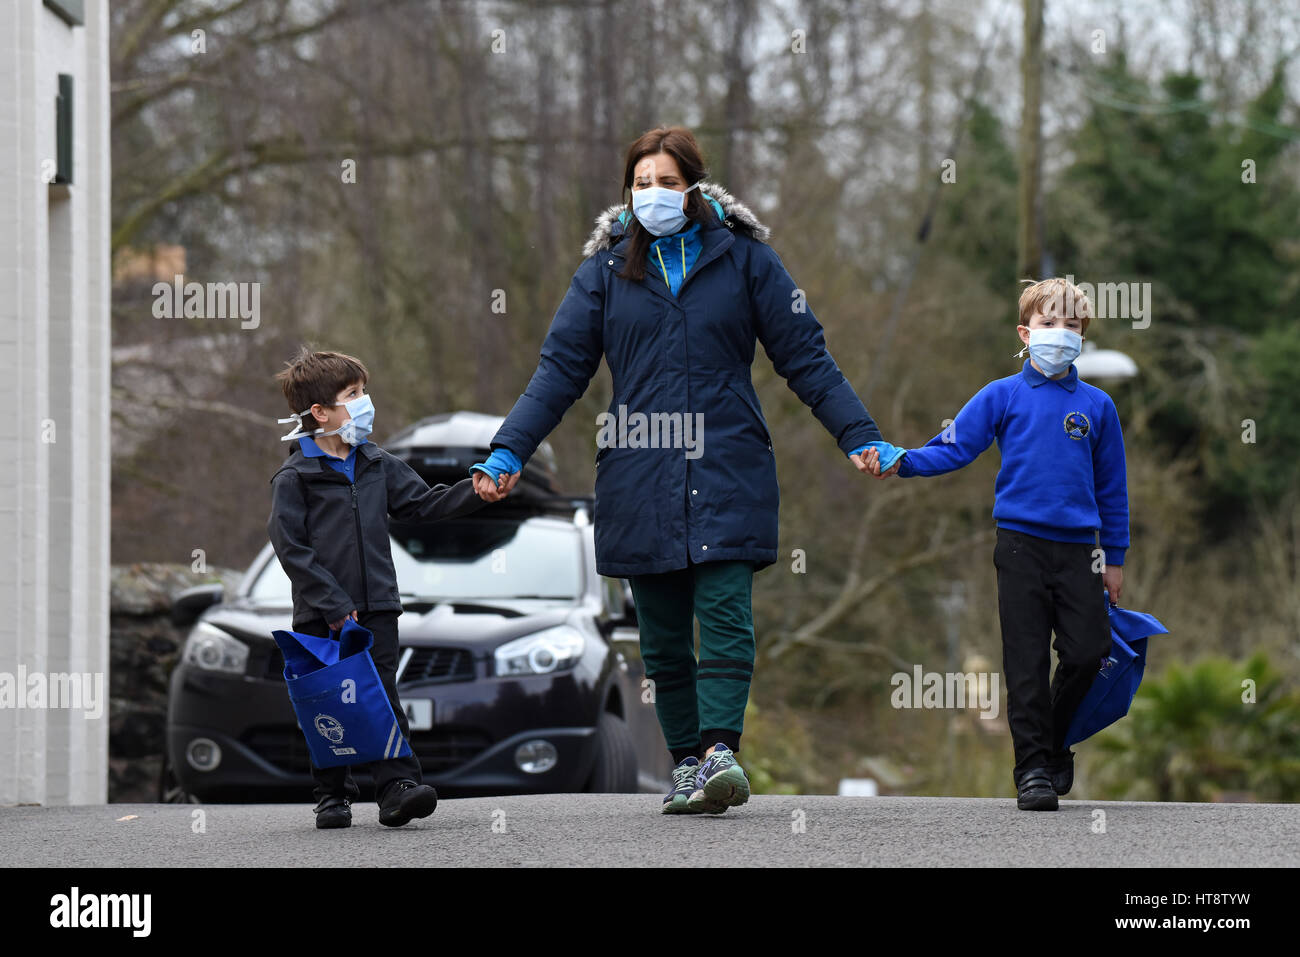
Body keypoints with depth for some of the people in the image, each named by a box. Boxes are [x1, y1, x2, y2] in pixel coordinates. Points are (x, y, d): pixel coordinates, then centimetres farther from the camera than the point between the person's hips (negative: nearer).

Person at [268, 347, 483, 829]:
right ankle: (333, 795, 12)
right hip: (320, 616, -4)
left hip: (376, 608, 4)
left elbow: (422, 504, 14)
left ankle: (397, 787, -9)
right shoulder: (293, 477, -7)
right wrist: (333, 605, -15)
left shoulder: (377, 465, 10)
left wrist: (473, 491, -3)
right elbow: (291, 548, -10)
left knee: (383, 698, -3)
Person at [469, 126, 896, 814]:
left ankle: (719, 751, -23)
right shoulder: (607, 267, 9)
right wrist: (507, 452, -3)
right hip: (639, 477, 2)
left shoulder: (743, 257, 5)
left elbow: (805, 358, 7)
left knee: (725, 614, -15)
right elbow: (561, 368, 7)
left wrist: (859, 436, 0)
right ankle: (687, 764, 9)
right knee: (662, 636, 4)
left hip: (726, 470, -2)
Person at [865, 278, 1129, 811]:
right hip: (1021, 546, -2)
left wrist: (1115, 557, 15)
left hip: (1077, 549, 2)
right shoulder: (1004, 397, 5)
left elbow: (1111, 487, 15)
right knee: (1027, 662, -3)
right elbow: (953, 448, -2)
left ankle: (1055, 741, 18)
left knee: (1087, 652, -6)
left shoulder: (1096, 406, 10)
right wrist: (899, 463, -19)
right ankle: (1033, 767, 3)